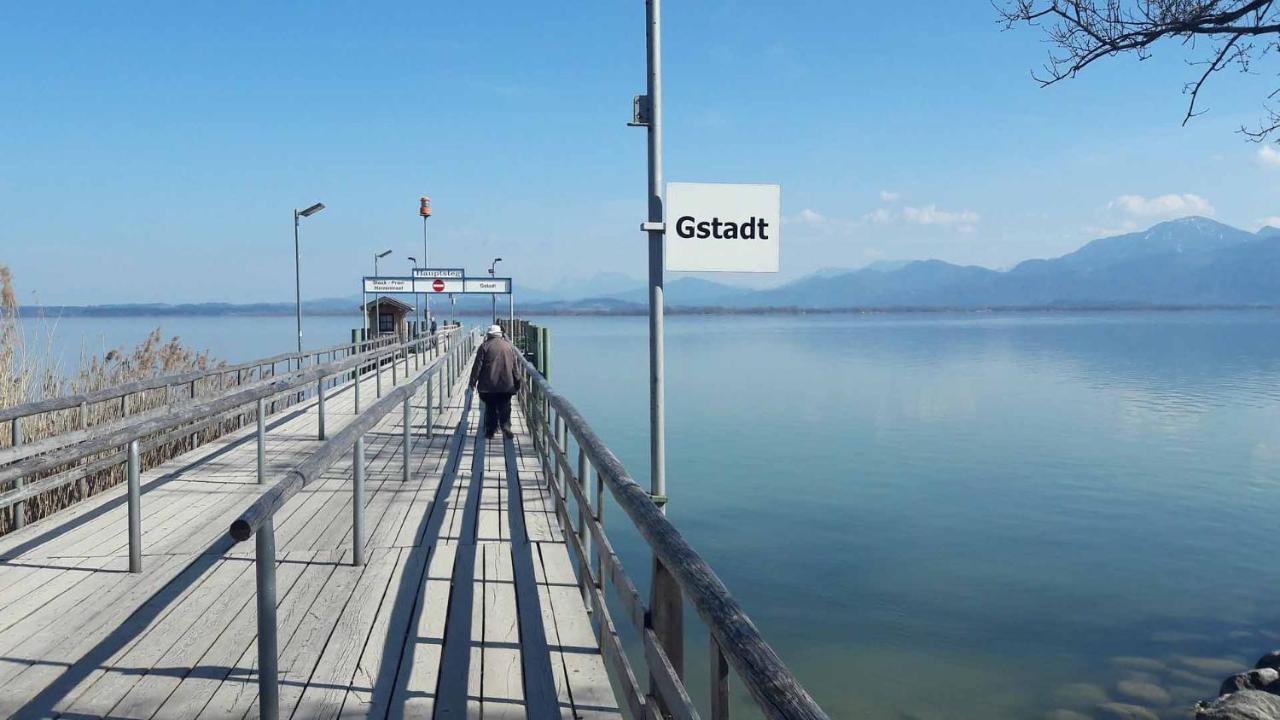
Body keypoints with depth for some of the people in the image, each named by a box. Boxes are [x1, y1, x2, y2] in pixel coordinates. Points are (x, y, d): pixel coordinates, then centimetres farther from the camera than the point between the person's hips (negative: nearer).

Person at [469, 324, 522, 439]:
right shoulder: (509, 346, 6)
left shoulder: (484, 346, -3)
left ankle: (490, 431, 10)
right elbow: (516, 366, 7)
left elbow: (477, 365, -4)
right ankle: (506, 427, -8)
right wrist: (517, 383, 14)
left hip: (488, 385, -1)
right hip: (506, 385, 1)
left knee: (490, 408, 8)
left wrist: (473, 381, 3)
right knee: (505, 408, 7)